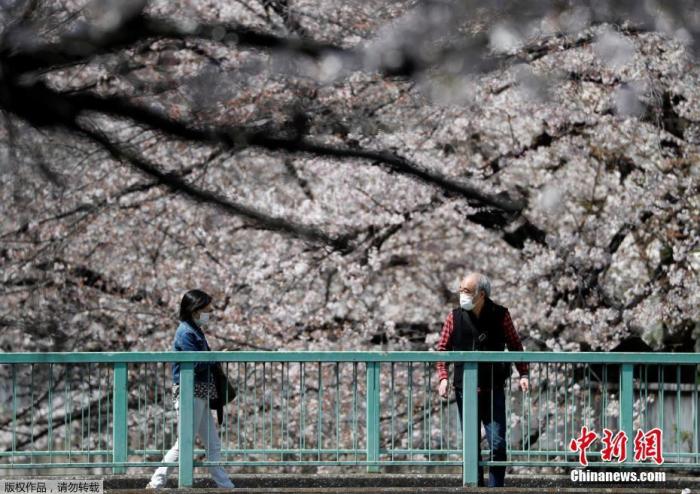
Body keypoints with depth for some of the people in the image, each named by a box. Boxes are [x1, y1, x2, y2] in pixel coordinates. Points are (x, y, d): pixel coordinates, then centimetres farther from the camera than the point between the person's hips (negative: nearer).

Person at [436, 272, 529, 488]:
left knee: (498, 443, -6)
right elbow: (442, 349, 6)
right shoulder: (455, 318, 0)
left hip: (493, 390, -1)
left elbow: (515, 346, 8)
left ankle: (496, 488, 3)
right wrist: (443, 378, -8)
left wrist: (523, 374, -2)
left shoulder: (500, 316, -2)